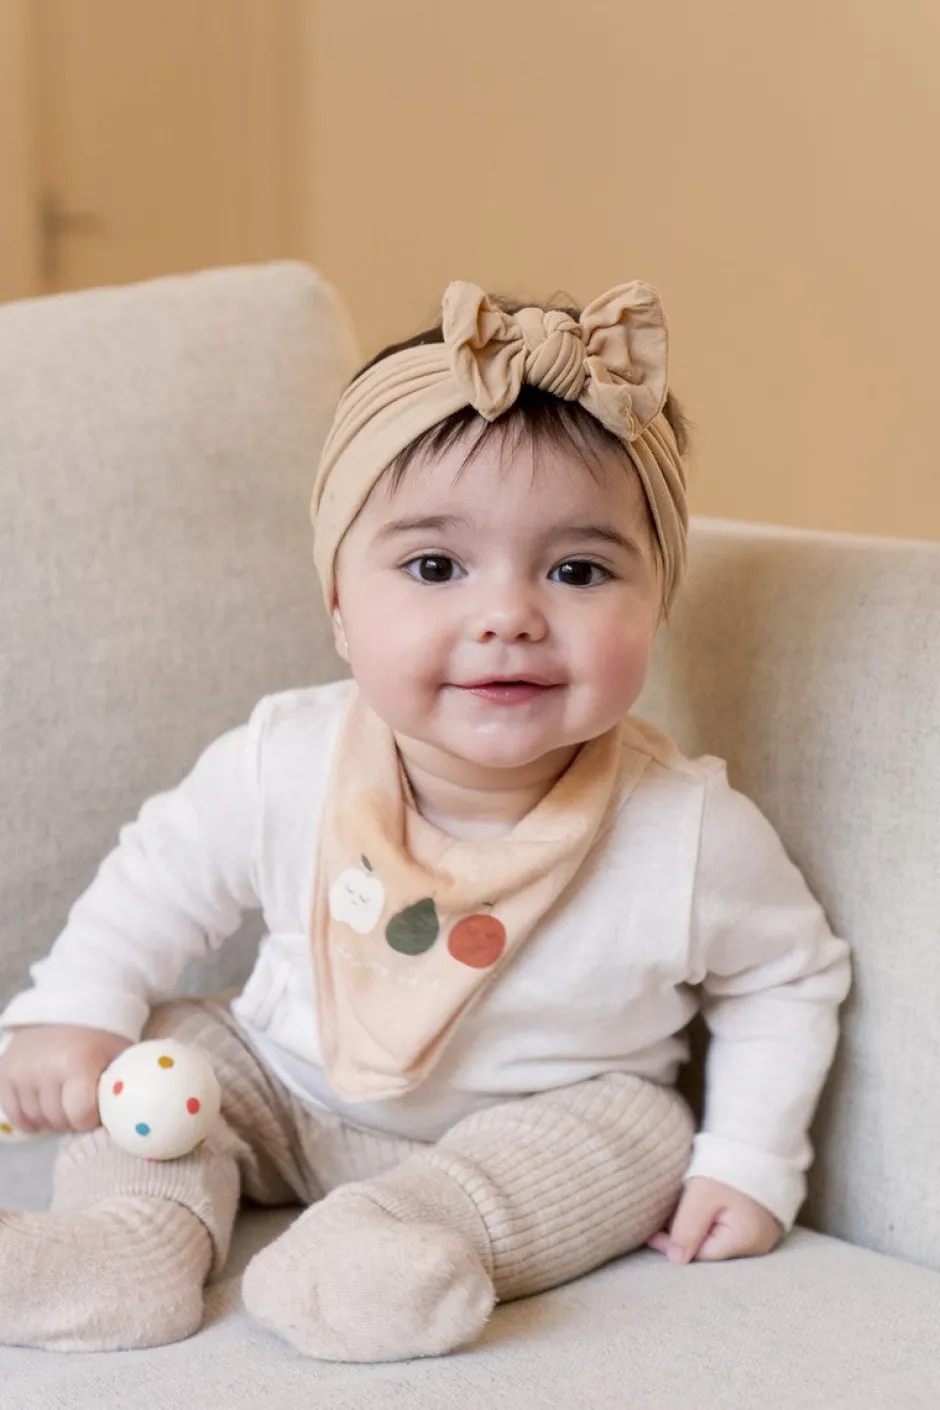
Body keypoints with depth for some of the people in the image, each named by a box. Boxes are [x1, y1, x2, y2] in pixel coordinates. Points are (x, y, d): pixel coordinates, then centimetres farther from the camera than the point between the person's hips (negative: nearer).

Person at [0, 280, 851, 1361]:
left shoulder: (693, 835, -24)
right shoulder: (283, 769, -21)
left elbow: (789, 978, -5)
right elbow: (161, 881, -2)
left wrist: (749, 1162, -10)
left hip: (548, 1122, -2)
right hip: (287, 1092, 3)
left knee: (630, 1129, -27)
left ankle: (407, 1234, -39)